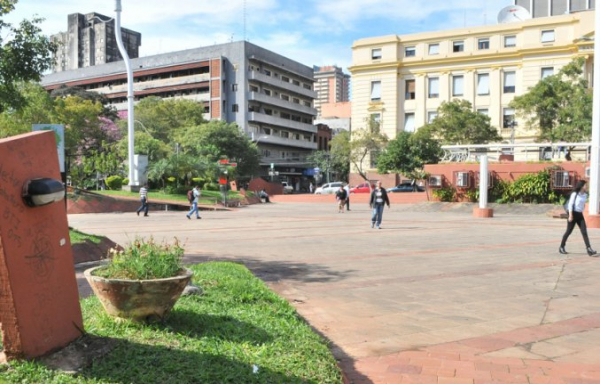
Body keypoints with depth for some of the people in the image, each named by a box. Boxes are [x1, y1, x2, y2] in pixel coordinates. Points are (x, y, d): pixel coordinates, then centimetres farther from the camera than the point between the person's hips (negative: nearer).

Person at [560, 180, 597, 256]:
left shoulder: (585, 195, 9)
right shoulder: (575, 194, -10)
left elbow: (583, 205, 18)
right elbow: (570, 204, -13)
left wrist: (581, 213, 17)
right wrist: (570, 215, -17)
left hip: (580, 215, 6)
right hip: (574, 213, -6)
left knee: (584, 232, -3)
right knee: (569, 231, 2)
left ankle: (589, 250, -8)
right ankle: (561, 247, 16)